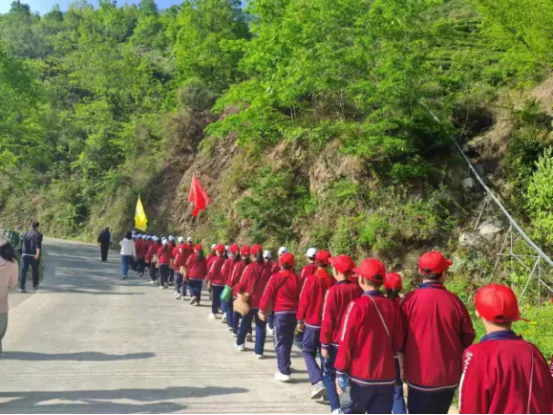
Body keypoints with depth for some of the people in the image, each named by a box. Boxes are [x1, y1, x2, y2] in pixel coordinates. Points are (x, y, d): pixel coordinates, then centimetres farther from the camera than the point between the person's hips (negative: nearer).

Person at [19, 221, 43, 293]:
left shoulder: (26, 233, 12)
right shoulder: (38, 234, -3)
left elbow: (23, 244, 16)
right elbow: (38, 245, -16)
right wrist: (38, 254, -24)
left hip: (25, 254, 3)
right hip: (34, 255, -3)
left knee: (23, 271, -2)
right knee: (35, 271, 14)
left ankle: (21, 287, -12)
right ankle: (35, 286, 26)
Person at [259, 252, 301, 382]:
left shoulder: (276, 277, -8)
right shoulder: (296, 278, 3)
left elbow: (268, 295, -8)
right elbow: (300, 296, 6)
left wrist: (262, 310, 3)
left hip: (281, 313, -5)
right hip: (294, 313, 5)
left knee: (280, 342, -1)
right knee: (288, 341, 20)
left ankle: (284, 372, -7)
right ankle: (285, 365, 36)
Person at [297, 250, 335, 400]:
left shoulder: (311, 279, -12)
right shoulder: (333, 281, -3)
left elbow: (304, 301, -9)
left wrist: (300, 320, 2)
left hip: (312, 322, -3)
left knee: (308, 352, 8)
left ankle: (318, 382, -9)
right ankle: (327, 383, 14)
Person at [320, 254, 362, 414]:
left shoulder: (333, 290, -15)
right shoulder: (358, 290, -2)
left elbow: (327, 320, -14)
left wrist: (324, 344, -7)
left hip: (335, 341, -4)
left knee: (329, 374, 11)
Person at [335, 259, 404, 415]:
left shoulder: (357, 305, -13)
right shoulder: (393, 306, -1)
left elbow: (346, 342, -12)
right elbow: (398, 344, 6)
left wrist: (341, 372, -5)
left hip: (359, 376, -3)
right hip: (386, 377, 3)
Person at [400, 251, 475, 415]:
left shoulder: (409, 300, -12)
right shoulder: (454, 301, -7)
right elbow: (468, 338, 3)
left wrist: (402, 367, 13)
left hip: (420, 376, -3)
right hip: (449, 376, 3)